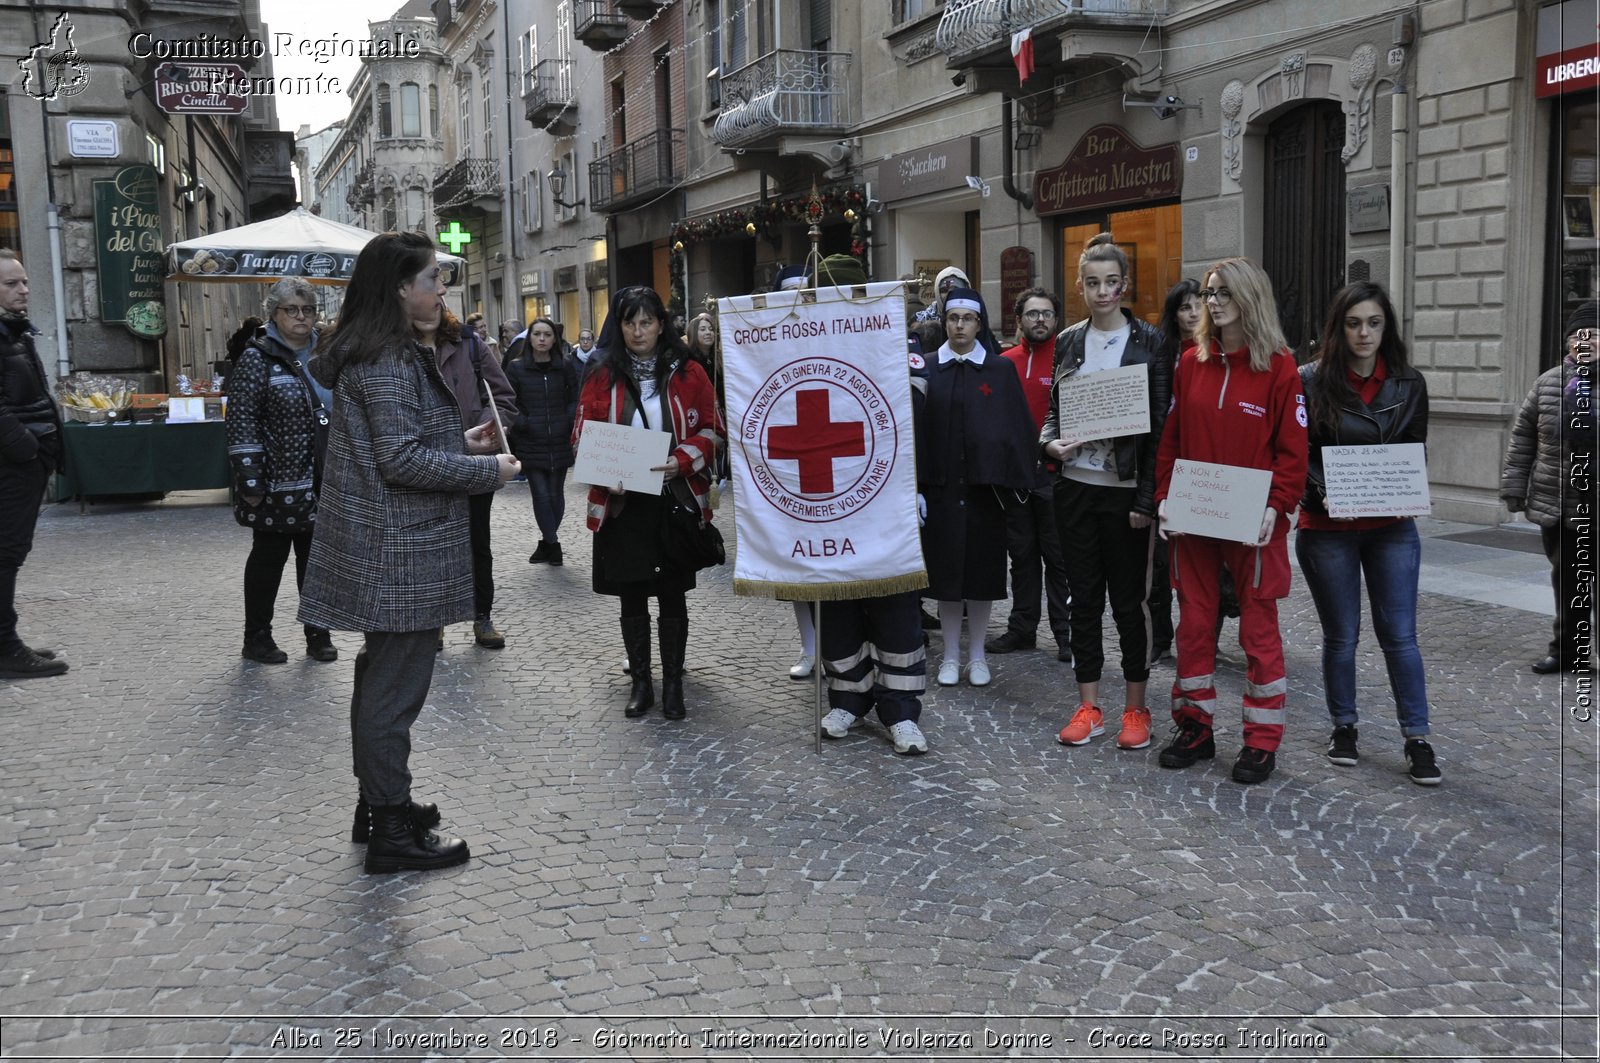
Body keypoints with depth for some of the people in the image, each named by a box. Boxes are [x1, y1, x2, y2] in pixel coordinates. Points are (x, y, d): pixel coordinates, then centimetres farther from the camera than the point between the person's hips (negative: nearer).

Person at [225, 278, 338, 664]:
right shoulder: (257, 358, -7)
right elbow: (241, 423, -12)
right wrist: (250, 481, -17)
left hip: (321, 483, 5)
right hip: (278, 484, -5)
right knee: (269, 558, 5)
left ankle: (318, 635, 22)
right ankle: (257, 639, 18)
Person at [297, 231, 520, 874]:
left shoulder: (388, 353, 14)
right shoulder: (387, 361, -18)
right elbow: (401, 460, -22)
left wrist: (460, 441, 13)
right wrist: (488, 470, -14)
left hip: (387, 548, 11)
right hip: (400, 552, -11)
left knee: (383, 675, 18)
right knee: (396, 685, -3)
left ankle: (378, 805, 31)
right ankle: (392, 833, 7)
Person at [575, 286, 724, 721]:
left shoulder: (687, 373, 1)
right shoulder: (601, 375, 3)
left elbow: (712, 429, 2)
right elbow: (583, 436, 5)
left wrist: (684, 459, -15)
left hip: (676, 501, -1)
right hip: (622, 504, 1)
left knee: (672, 594, 5)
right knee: (632, 596, 8)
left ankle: (673, 684, 16)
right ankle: (641, 682, 20)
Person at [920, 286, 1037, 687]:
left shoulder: (1001, 369, 2)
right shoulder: (928, 369, 4)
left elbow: (1015, 426, 1)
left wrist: (1013, 480, -7)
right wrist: (916, 484, -6)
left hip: (983, 485, 0)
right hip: (940, 485, 1)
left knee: (981, 567, 5)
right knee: (945, 568, 4)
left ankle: (977, 654, 16)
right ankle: (951, 655, 15)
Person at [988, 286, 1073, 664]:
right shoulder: (1005, 363, 8)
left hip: (1054, 473, -4)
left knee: (1058, 556, 2)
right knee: (1022, 554, 13)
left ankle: (1066, 633, 10)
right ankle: (1022, 628, 23)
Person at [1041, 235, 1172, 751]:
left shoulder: (1148, 342, -3)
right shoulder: (1068, 341, 9)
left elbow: (1159, 422, -6)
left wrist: (1147, 497, -12)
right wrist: (1051, 441, -9)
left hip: (1124, 489, -4)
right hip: (1076, 485, 4)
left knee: (1129, 600, 3)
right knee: (1084, 597, 9)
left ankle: (1135, 708, 15)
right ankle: (1089, 707, 18)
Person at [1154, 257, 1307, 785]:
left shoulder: (1279, 367, -5)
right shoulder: (1191, 363, 7)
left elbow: (1292, 449, -6)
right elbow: (1170, 438, 9)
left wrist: (1276, 506, -16)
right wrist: (1165, 497, 0)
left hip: (1253, 522, -4)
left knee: (1259, 628, 5)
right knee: (1194, 623, 9)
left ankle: (1262, 740, 15)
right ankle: (1194, 727, 22)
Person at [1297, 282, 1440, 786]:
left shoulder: (1408, 384, 4)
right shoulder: (1311, 381, -5)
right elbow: (1299, 454, -4)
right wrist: (1325, 495, -20)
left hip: (1392, 527, 2)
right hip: (1327, 529, -2)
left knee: (1400, 633, 2)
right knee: (1341, 634, 9)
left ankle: (1416, 739, 9)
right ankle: (1343, 726, 25)